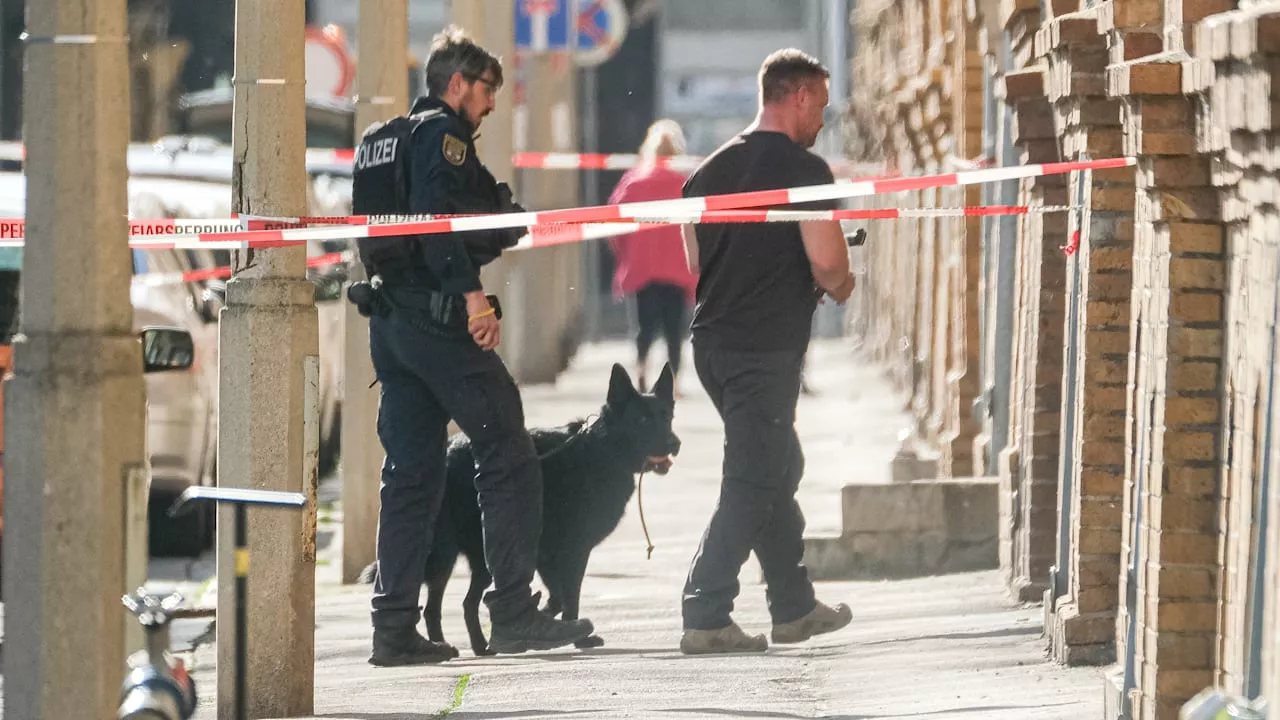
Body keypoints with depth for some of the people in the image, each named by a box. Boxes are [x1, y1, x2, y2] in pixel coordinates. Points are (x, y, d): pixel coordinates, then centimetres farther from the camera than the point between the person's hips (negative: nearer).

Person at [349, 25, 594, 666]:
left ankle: (394, 626, 3)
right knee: (508, 457, -3)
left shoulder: (381, 140, 22)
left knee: (411, 470, 8)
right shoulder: (442, 132, -7)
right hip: (438, 318, -9)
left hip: (388, 319, 9)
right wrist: (472, 292, -25)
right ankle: (513, 613, -6)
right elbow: (436, 215, -21)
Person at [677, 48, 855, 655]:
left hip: (713, 341, 8)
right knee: (752, 485, -5)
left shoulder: (711, 169, 11)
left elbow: (694, 263, 17)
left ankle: (794, 607, 27)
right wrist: (840, 286, 6)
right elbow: (827, 265, -16)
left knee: (780, 469, 20)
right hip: (767, 348, -8)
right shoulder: (803, 170, -11)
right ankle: (705, 619, -10)